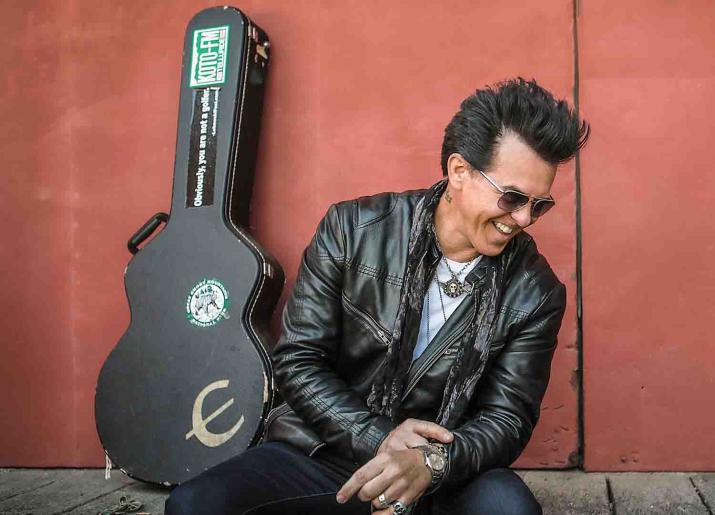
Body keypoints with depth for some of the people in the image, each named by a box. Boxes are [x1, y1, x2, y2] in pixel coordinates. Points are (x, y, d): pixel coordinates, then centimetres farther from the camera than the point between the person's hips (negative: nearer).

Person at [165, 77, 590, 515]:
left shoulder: (536, 293, -5)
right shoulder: (351, 229, -7)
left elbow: (508, 417, -5)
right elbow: (297, 361, -5)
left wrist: (432, 463, -25)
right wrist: (376, 438, -17)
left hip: (440, 475, -1)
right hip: (321, 455, 2)